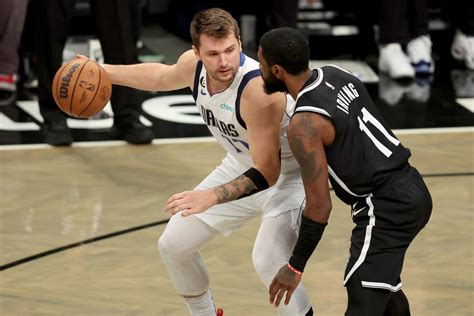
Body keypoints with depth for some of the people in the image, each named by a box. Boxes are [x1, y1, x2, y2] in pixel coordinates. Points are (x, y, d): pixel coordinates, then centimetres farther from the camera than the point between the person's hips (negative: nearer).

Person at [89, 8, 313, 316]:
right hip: (241, 166, 8)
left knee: (268, 260, -32)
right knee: (173, 245, 11)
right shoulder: (193, 65, -15)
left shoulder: (259, 88, -37)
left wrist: (211, 197, -43)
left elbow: (267, 173, -33)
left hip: (286, 173, -8)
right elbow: (163, 76, 13)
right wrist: (104, 71, 16)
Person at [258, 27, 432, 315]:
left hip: (386, 207, -10)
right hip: (411, 187, 10)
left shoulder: (303, 125, -19)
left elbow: (320, 206, -17)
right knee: (383, 281, 31)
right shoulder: (336, 75, 5)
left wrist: (295, 267, -9)